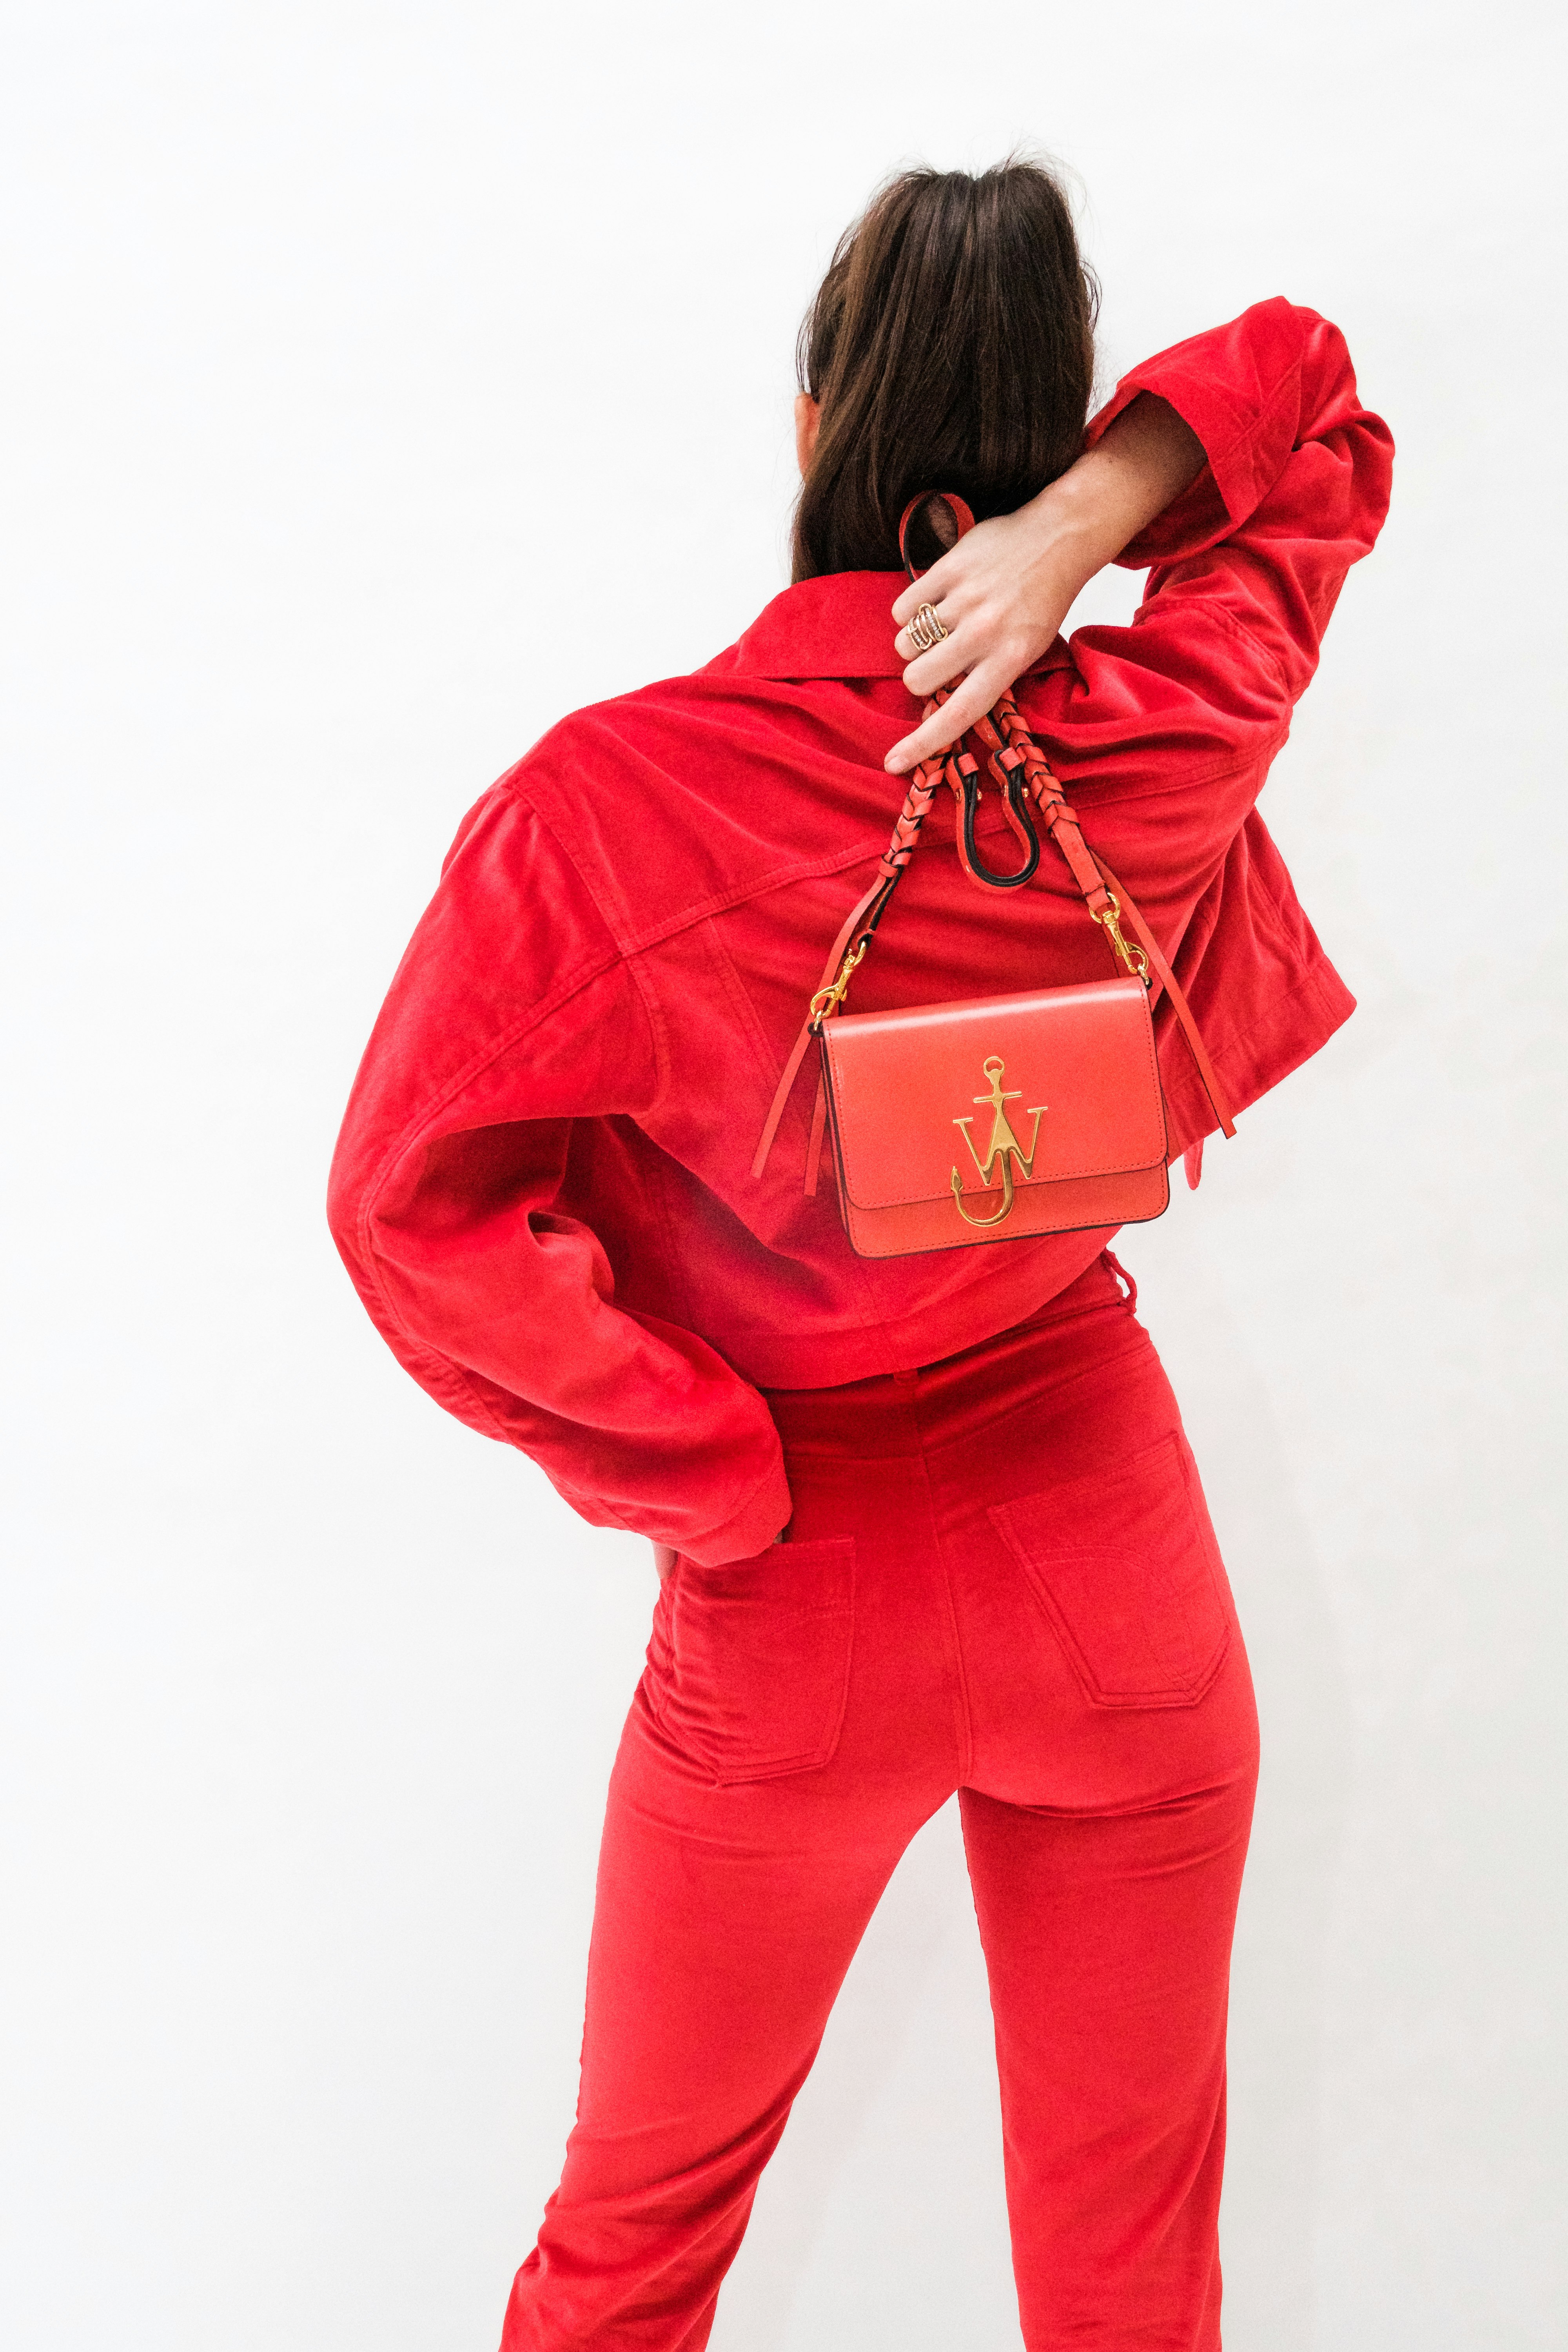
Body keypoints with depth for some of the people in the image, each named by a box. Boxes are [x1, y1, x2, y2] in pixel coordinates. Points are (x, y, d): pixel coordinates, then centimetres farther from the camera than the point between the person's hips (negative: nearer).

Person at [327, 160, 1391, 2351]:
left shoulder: (607, 806, -19)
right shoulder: (1167, 752, -12)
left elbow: (417, 1201, -20)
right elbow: (1302, 389, 4)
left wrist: (710, 1476, -12)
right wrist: (1073, 535, -15)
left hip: (792, 1617, -2)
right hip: (1117, 1580, 2)